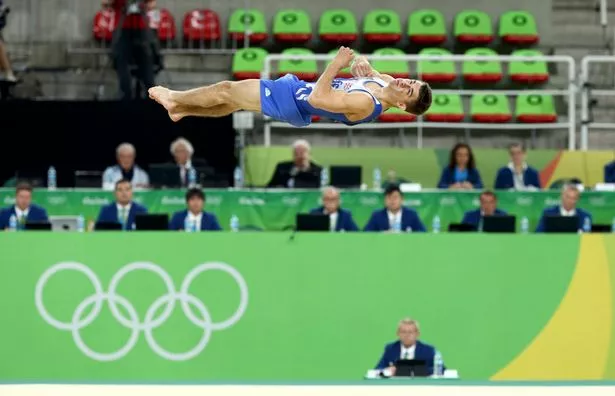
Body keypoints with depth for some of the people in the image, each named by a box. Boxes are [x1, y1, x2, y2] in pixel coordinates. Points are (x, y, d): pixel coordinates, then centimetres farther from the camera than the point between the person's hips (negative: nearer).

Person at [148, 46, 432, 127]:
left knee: (225, 90, 10)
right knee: (234, 102, 23)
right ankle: (181, 110, 45)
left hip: (293, 102, -8)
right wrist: (361, 63, -14)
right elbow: (363, 68, 10)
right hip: (299, 88, 8)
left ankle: (175, 99, 36)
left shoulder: (366, 104, -36)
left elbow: (318, 98, -40)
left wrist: (337, 64, -39)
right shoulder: (384, 82, -11)